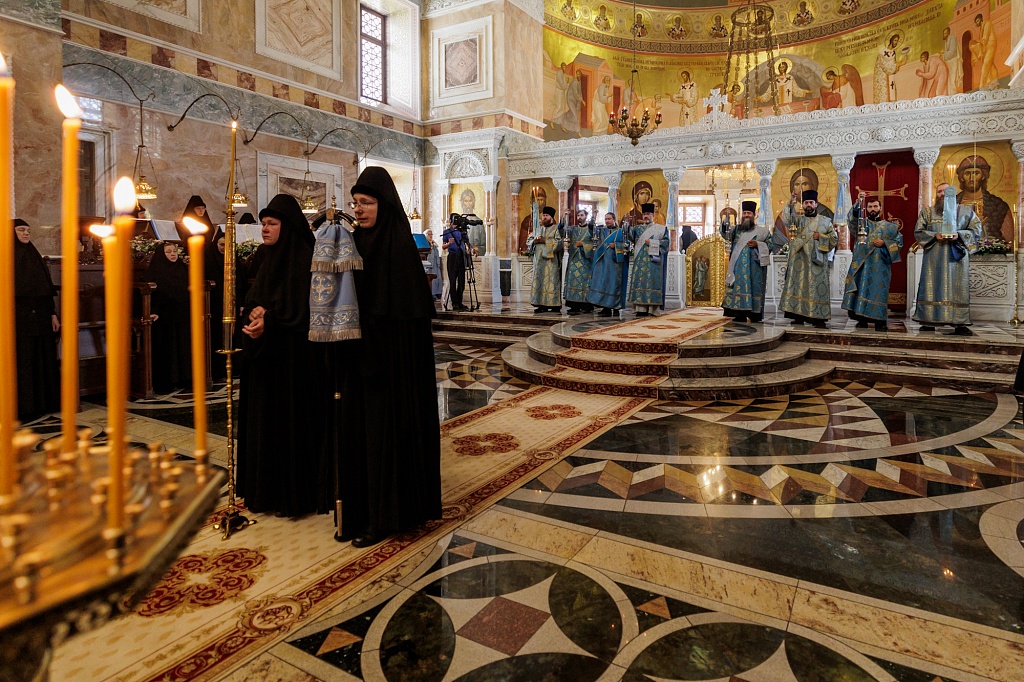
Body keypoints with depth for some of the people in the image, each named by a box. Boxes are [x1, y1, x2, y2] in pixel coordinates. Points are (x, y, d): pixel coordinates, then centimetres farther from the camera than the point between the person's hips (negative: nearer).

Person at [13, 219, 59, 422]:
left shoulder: (35, 256, 15)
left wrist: (52, 314, 11)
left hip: (41, 316, 7)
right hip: (20, 317, -6)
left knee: (45, 358, 9)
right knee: (23, 361, -3)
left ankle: (47, 402, 17)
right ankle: (25, 406, 3)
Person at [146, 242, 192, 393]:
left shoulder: (184, 269, 12)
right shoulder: (155, 271, -2)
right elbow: (151, 293, -10)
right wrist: (153, 312, -22)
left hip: (183, 317, 4)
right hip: (164, 317, -4)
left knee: (183, 348, 7)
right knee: (165, 349, 0)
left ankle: (182, 379, 16)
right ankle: (164, 383, 6)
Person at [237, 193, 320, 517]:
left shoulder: (303, 257, -10)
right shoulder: (265, 257, 14)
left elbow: (300, 307, -15)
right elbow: (252, 297, 13)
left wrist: (269, 321, -20)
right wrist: (254, 311, -8)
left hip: (291, 353, -8)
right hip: (263, 351, 8)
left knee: (289, 415, -2)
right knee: (262, 415, 11)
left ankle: (292, 492, 9)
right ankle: (265, 488, 23)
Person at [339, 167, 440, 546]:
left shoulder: (399, 244, -13)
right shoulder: (356, 241, 10)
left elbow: (409, 311, -17)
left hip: (392, 355, -8)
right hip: (360, 352, 8)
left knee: (386, 428, 1)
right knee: (360, 428, 13)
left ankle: (386, 515, 16)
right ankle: (362, 508, 27)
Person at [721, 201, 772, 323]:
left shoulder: (762, 231, 10)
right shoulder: (736, 229, 15)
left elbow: (770, 245, 7)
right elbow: (726, 234, -2)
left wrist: (757, 244, -10)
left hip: (754, 267, -2)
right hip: (738, 267, 2)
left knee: (753, 289, -4)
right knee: (737, 288, -3)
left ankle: (755, 316, 1)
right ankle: (740, 316, 1)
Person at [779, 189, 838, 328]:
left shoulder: (825, 221, 12)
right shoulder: (798, 220, 12)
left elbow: (835, 239, 10)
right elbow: (787, 217, -10)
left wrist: (821, 237, -7)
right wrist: (791, 204, -26)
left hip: (817, 261, -1)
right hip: (800, 261, 1)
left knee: (817, 288, -4)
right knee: (799, 286, -2)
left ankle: (819, 318, -3)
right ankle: (798, 316, 2)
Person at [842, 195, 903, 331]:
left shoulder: (889, 226, 15)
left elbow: (899, 242, 10)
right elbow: (852, 218, -7)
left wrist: (884, 243, -7)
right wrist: (858, 203, -18)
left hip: (880, 264, 0)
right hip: (862, 262, 0)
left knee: (878, 290, -4)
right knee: (861, 288, -5)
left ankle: (880, 321, -1)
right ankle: (862, 319, 0)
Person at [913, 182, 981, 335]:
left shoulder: (965, 211, 11)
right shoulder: (927, 212, 12)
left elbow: (976, 229, 6)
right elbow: (918, 232, 5)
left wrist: (959, 235, -12)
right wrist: (934, 236, -12)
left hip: (957, 256, 0)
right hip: (933, 258, 0)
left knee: (958, 288, -4)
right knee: (932, 287, -4)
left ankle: (959, 324, -4)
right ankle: (929, 322, -2)